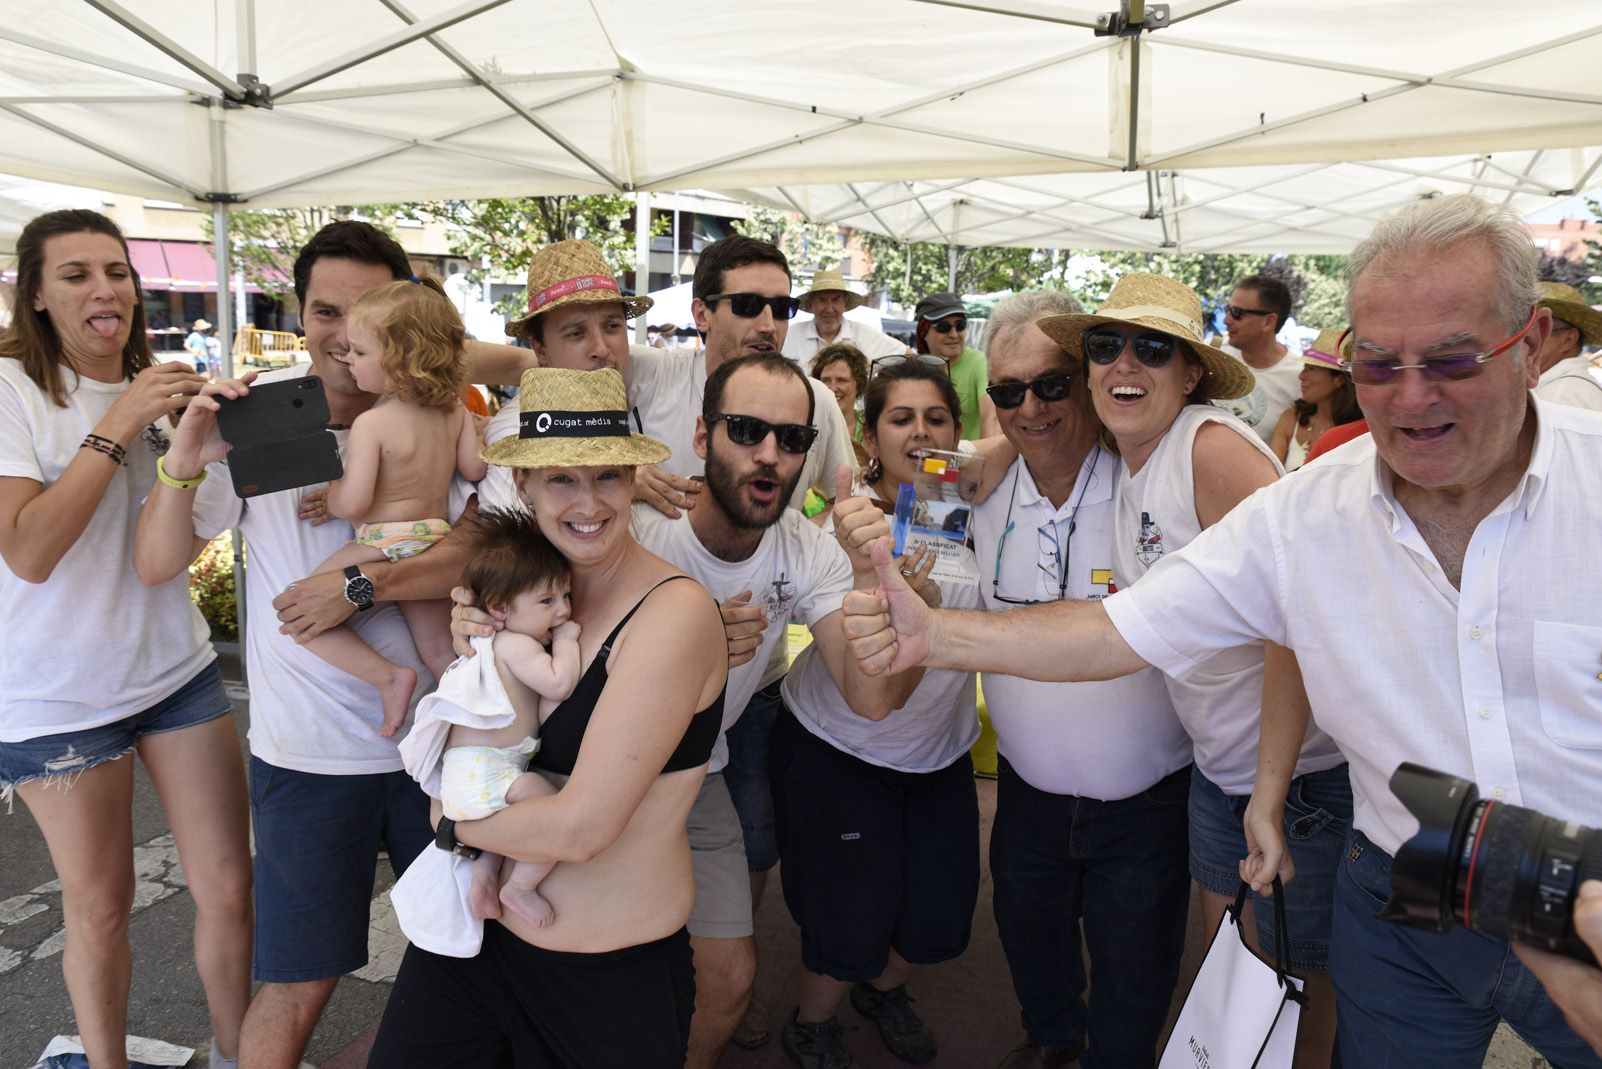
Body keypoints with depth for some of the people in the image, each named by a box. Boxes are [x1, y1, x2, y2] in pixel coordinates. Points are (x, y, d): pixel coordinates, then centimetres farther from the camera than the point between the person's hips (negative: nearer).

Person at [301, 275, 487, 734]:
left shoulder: (371, 423, -17)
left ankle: (387, 676, -5)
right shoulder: (455, 411, 0)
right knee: (441, 653, 17)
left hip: (384, 547, -7)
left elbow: (352, 503, -19)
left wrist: (328, 494, 2)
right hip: (437, 541, 7)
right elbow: (473, 469, 5)